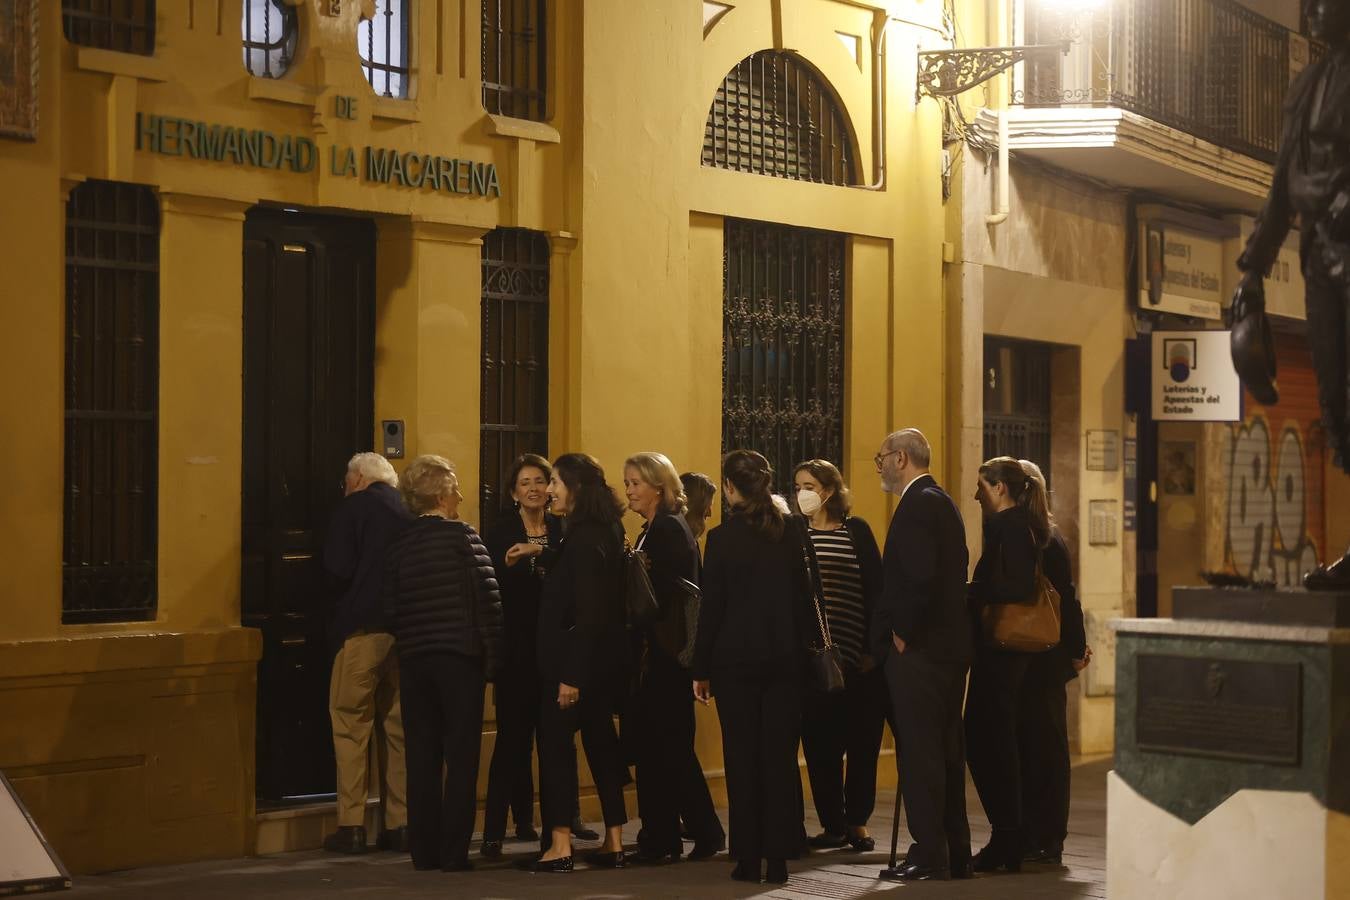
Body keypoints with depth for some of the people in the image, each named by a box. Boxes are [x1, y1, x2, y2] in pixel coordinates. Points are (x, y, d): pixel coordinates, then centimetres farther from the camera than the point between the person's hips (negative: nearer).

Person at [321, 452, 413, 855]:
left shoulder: (352, 509, -2)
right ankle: (400, 824, 10)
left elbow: (338, 571, -10)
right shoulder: (410, 512, 11)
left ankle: (351, 826, -1)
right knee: (398, 727, 10)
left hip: (362, 629, -5)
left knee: (350, 724, 2)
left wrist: (343, 600, 8)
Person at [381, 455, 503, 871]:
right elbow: (487, 599, -10)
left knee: (422, 758, 9)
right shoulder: (462, 536, -6)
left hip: (414, 660, 4)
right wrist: (492, 656, -5)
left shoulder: (400, 545, 6)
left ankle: (424, 850, 11)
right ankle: (453, 850, -1)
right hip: (460, 656, -4)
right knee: (460, 757, 1)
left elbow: (391, 608, 6)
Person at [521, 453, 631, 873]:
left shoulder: (584, 539, -17)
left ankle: (560, 846, -5)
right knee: (600, 743, 12)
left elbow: (588, 612, -22)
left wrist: (571, 674, -22)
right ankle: (614, 842, 17)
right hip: (604, 660, 10)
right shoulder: (602, 533, 12)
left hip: (581, 660, -10)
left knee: (555, 743, -5)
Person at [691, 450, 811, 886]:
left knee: (742, 757, 3)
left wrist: (701, 669, 0)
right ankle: (778, 857, 5)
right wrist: (801, 654, 14)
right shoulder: (790, 537, 3)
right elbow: (802, 601, 6)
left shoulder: (721, 538, -8)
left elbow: (711, 607, -6)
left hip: (736, 657, -3)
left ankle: (749, 857, 4)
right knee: (780, 756, 5)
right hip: (784, 657, 3)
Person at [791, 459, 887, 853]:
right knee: (820, 742, 1)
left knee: (862, 739, 2)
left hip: (857, 655, -1)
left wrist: (873, 646, -7)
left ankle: (857, 822, 13)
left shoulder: (856, 530, 4)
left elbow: (875, 588, 0)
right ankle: (832, 824, 9)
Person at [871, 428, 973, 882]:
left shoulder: (918, 504, -12)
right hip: (949, 645, 10)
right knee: (945, 750, 13)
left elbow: (920, 575, -24)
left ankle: (929, 853, -5)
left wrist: (902, 633, -13)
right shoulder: (943, 503, 18)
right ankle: (955, 852, 18)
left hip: (918, 649, -10)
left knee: (919, 751, -7)